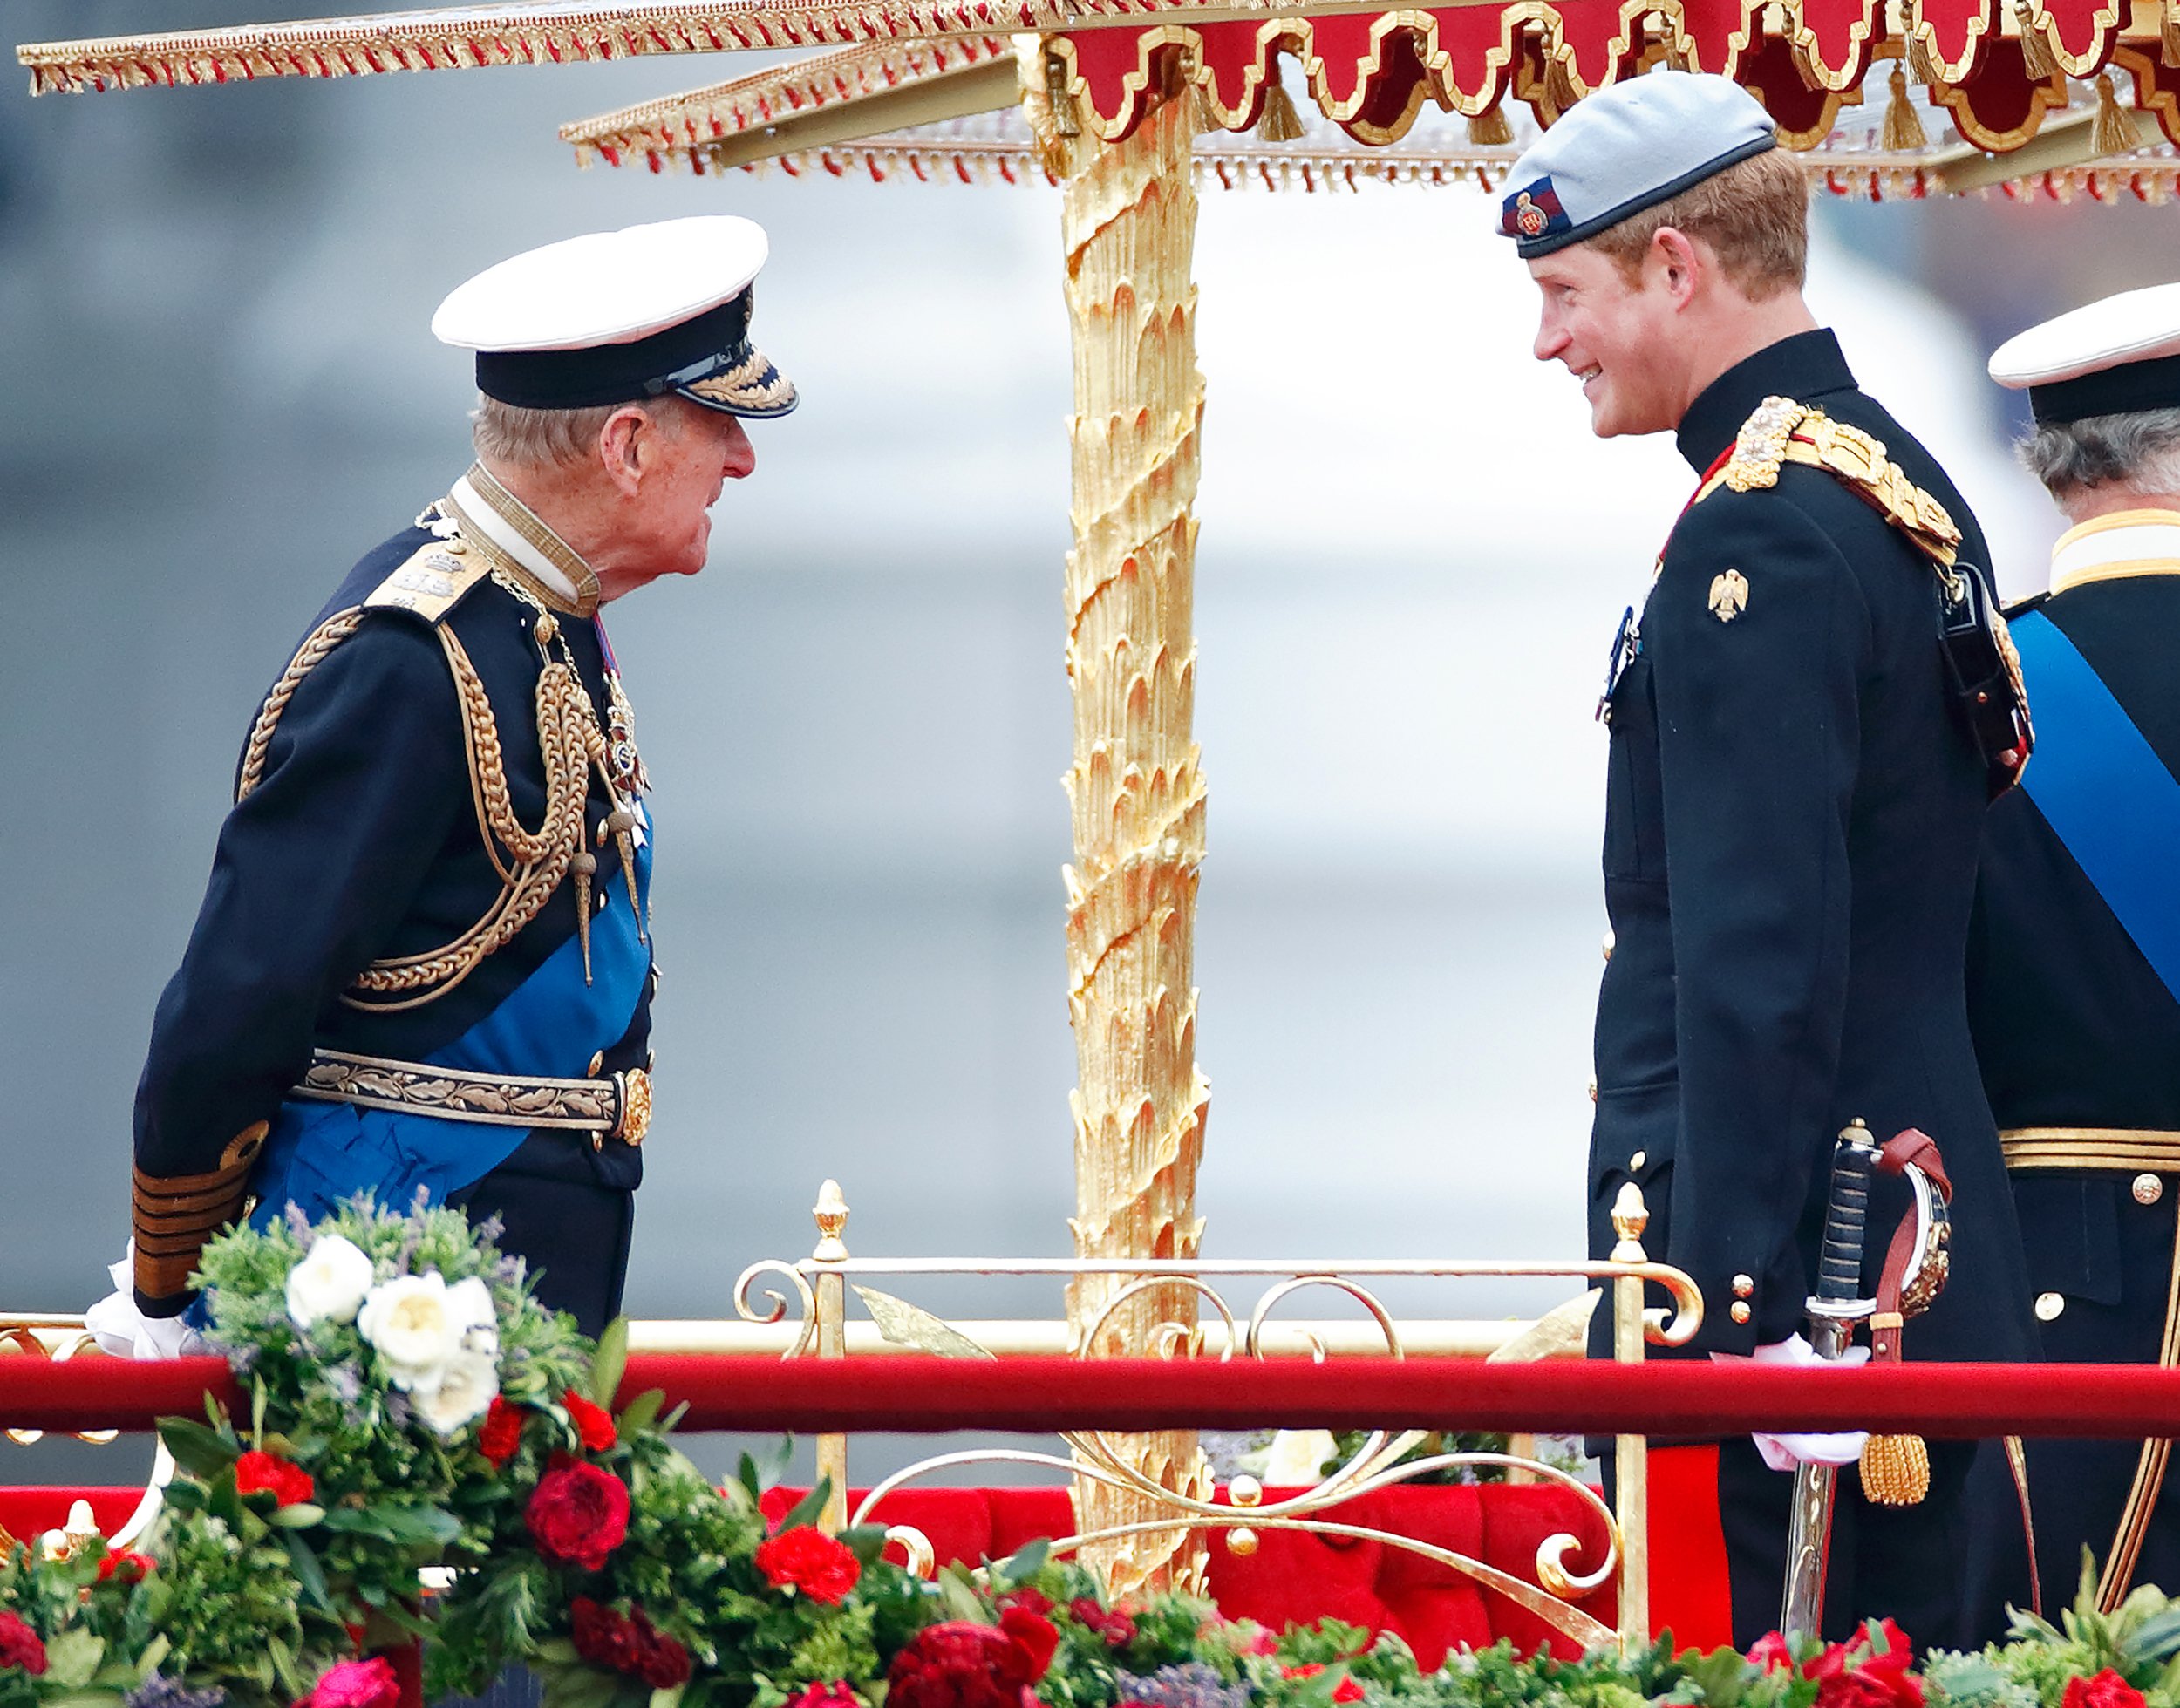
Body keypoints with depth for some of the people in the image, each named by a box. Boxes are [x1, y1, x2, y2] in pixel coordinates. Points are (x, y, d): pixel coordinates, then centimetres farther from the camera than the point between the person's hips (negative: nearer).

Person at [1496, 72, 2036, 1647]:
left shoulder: (1759, 534, -14)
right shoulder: (1914, 495, 16)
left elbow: (1761, 964, -21)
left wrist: (1734, 1311, -22)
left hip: (1774, 1276, -10)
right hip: (1927, 1269, 10)